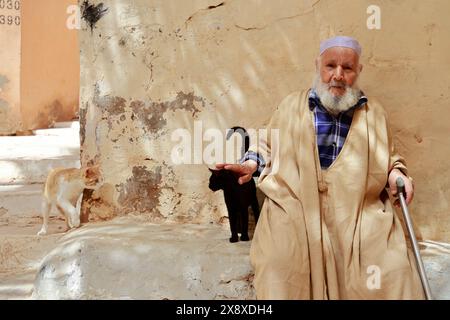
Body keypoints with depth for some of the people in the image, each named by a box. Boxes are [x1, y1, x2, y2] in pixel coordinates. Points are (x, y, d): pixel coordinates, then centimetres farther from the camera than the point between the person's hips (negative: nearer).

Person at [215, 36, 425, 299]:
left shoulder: (374, 112, 16)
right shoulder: (292, 105, 12)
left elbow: (387, 157, 28)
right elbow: (269, 146, 22)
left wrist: (395, 173, 7)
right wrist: (252, 164, 3)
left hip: (360, 211, 2)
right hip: (295, 207, -1)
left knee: (392, 269, -16)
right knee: (282, 269, -24)